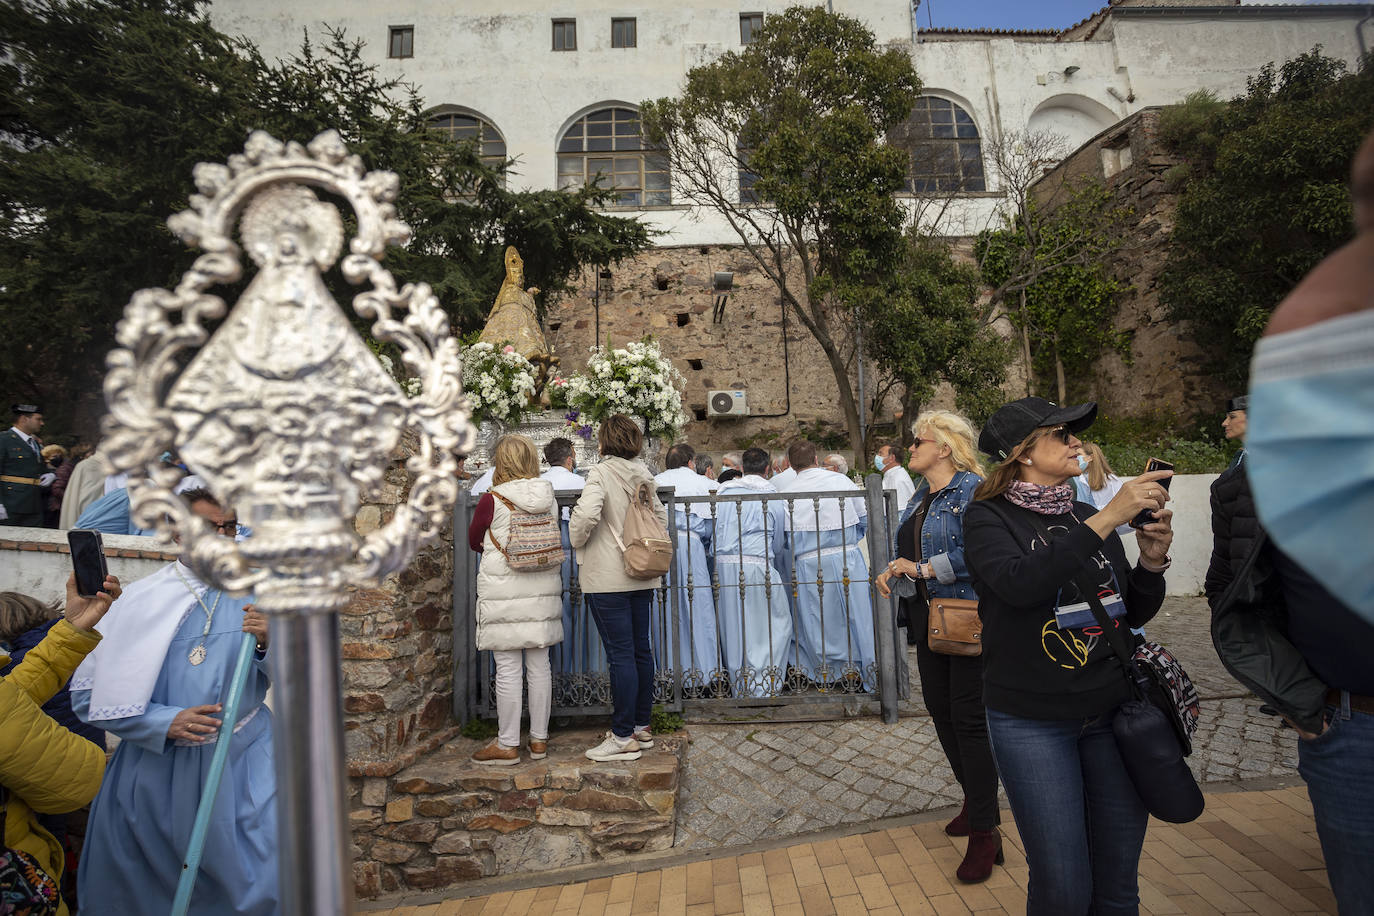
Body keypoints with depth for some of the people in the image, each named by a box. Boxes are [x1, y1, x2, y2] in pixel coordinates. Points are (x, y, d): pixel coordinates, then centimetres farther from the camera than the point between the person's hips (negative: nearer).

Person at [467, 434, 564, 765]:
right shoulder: (548, 498, 1)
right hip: (543, 588, 5)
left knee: (508, 669, 3)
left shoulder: (492, 500, -11)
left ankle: (507, 744, 13)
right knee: (539, 665, 11)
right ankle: (539, 740, 21)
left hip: (503, 590, -5)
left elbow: (474, 542, 5)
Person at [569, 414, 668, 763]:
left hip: (608, 576, -7)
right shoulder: (643, 474, 8)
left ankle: (623, 738, 4)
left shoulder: (601, 472, -12)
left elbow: (586, 513, -26)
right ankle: (642, 726, 26)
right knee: (641, 649, 14)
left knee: (620, 655, -3)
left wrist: (577, 541, -7)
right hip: (641, 574, 7)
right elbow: (661, 517, 15)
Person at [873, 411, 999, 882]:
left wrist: (924, 569, -23)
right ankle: (975, 800, 35)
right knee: (939, 707, 15)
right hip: (928, 618, 9)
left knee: (968, 716, -3)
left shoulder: (972, 490, -13)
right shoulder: (921, 496, 14)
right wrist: (893, 571, 3)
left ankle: (984, 833, 10)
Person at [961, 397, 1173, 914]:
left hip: (1116, 710, 5)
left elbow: (1134, 615, 14)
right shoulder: (989, 517, -7)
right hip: (1031, 722, -5)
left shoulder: (1088, 517, 8)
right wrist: (1108, 519, -26)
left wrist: (1152, 560, -5)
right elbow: (1019, 584, -27)